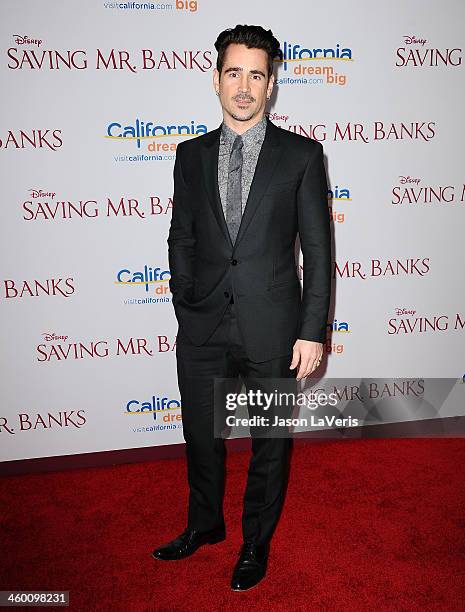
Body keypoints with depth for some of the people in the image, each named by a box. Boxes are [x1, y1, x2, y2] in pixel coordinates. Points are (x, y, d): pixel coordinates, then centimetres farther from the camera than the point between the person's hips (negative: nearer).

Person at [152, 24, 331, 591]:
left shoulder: (301, 154, -2)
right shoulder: (191, 154, 7)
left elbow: (317, 250, -4)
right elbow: (181, 240, 10)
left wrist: (313, 331, -8)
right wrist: (186, 308, 4)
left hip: (272, 330, -2)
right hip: (202, 330, 3)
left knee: (270, 444, 14)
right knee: (201, 438, 18)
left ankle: (256, 542, 40)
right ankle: (205, 524, 47)